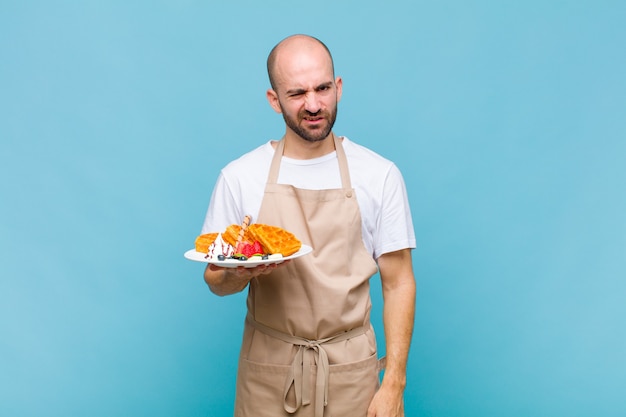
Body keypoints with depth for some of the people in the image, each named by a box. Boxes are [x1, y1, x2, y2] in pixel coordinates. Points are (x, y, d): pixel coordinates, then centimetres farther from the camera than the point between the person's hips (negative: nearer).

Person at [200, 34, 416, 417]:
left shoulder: (380, 175, -6)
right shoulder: (239, 177, -3)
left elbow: (398, 283, -3)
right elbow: (216, 280, 4)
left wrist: (394, 384, -8)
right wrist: (238, 272, -19)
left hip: (351, 370, 0)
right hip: (267, 369, 1)